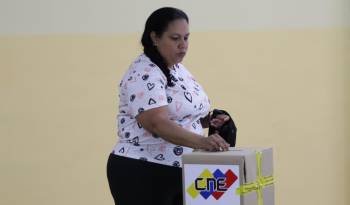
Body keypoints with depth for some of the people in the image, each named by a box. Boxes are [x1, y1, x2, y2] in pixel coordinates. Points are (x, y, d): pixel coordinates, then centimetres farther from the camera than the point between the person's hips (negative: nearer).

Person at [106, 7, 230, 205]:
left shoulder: (178, 70, 13)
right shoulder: (143, 75, -16)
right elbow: (158, 123, -28)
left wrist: (207, 120, 5)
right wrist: (202, 141, -39)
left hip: (178, 172, 9)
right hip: (142, 175, -9)